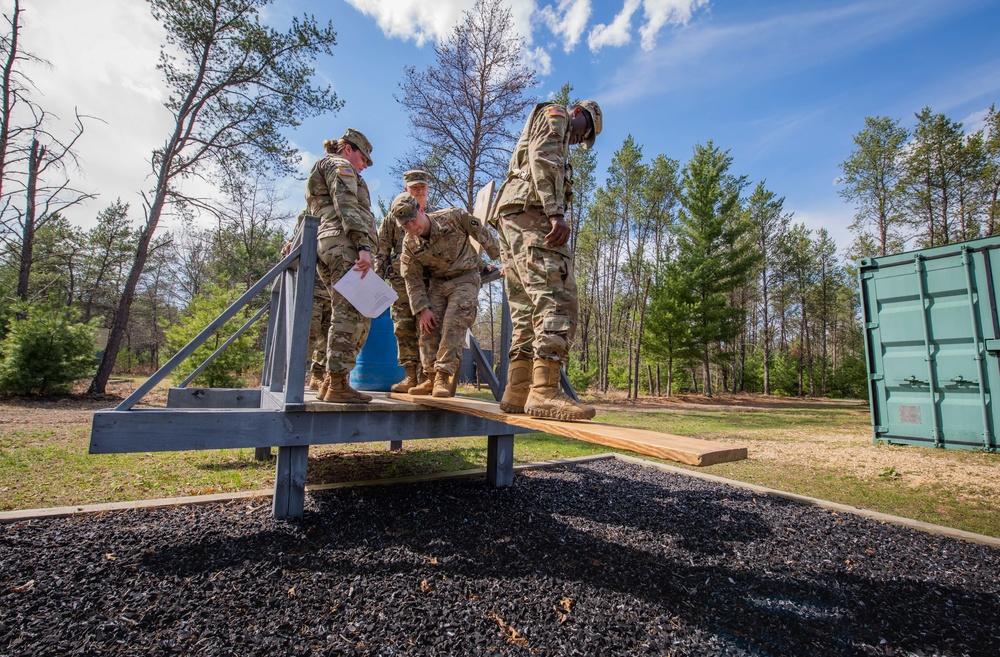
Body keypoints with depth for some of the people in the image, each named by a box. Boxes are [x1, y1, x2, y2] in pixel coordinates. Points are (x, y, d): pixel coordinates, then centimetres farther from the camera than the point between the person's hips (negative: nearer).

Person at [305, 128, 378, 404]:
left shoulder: (321, 170, 36)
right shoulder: (339, 165, 7)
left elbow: (309, 215, 29)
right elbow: (347, 207, -11)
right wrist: (364, 246, -22)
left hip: (325, 247, 10)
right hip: (345, 245, -10)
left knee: (352, 317, 8)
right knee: (351, 314, -15)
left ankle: (331, 382, 7)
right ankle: (337, 384, -16)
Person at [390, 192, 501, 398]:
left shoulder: (453, 217, -15)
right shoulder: (409, 245, -6)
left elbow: (481, 232, -2)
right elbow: (413, 280, -1)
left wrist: (499, 256, 7)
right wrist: (422, 308, -9)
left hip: (465, 279, -4)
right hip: (437, 283, 4)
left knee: (453, 326, -19)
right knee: (429, 327, -4)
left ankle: (443, 377, -17)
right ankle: (431, 377, 7)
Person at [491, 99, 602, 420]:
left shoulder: (535, 133, 40)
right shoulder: (555, 114, 13)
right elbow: (542, 159, -9)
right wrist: (556, 212, -21)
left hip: (510, 218, 10)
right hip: (532, 211, -10)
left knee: (527, 309, 2)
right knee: (557, 299, -20)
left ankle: (516, 392, -2)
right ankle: (544, 391, -28)